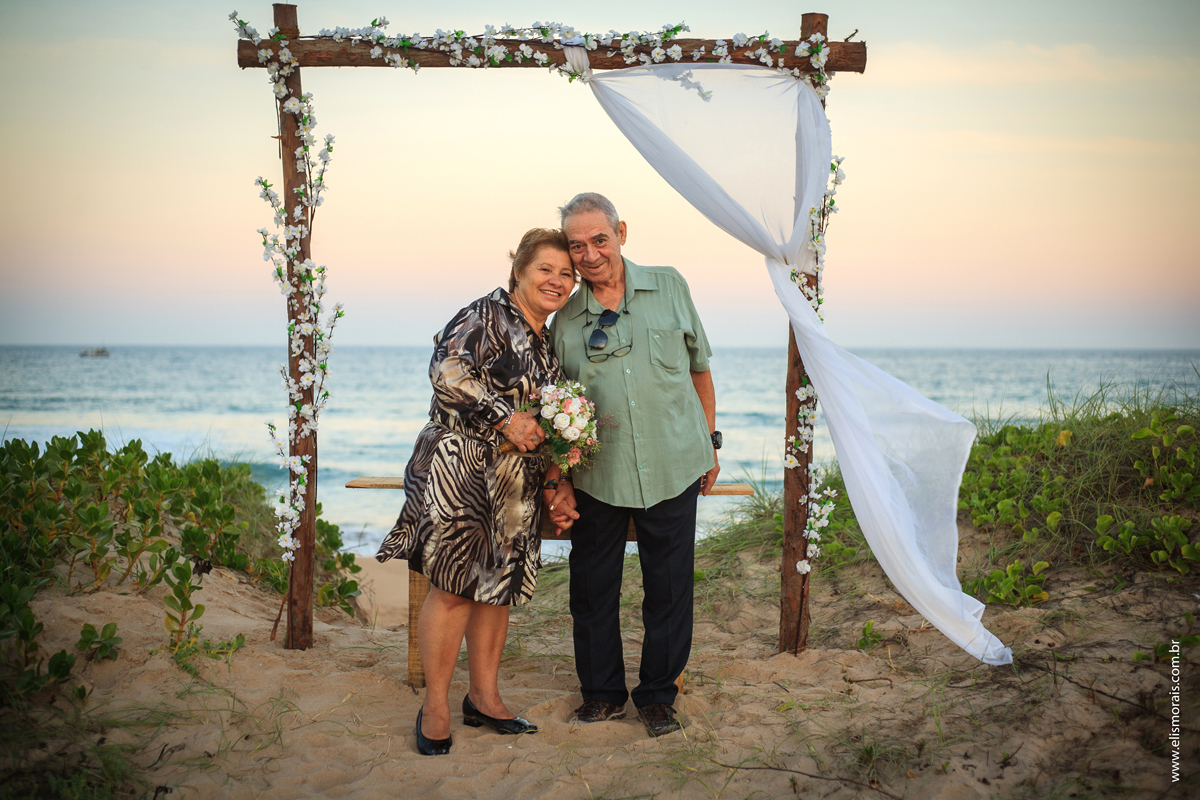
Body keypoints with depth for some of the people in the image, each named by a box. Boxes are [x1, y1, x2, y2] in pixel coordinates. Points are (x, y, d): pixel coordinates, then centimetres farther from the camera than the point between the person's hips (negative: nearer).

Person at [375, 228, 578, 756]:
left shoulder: (549, 345, 18)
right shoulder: (488, 314, -6)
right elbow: (447, 370, -20)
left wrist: (554, 467, 12)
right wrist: (505, 417, -22)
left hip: (517, 483, 8)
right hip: (459, 469, -8)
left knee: (498, 585, 11)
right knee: (454, 586, -7)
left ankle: (484, 697, 22)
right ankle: (435, 707, 5)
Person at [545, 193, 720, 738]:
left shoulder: (669, 288, 4)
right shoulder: (565, 320, 4)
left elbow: (698, 366, 12)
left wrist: (709, 441, 11)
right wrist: (558, 484, 0)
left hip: (672, 468, 0)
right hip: (596, 476, 1)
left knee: (668, 588, 7)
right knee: (592, 589, 9)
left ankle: (658, 695, 25)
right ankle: (602, 692, 28)